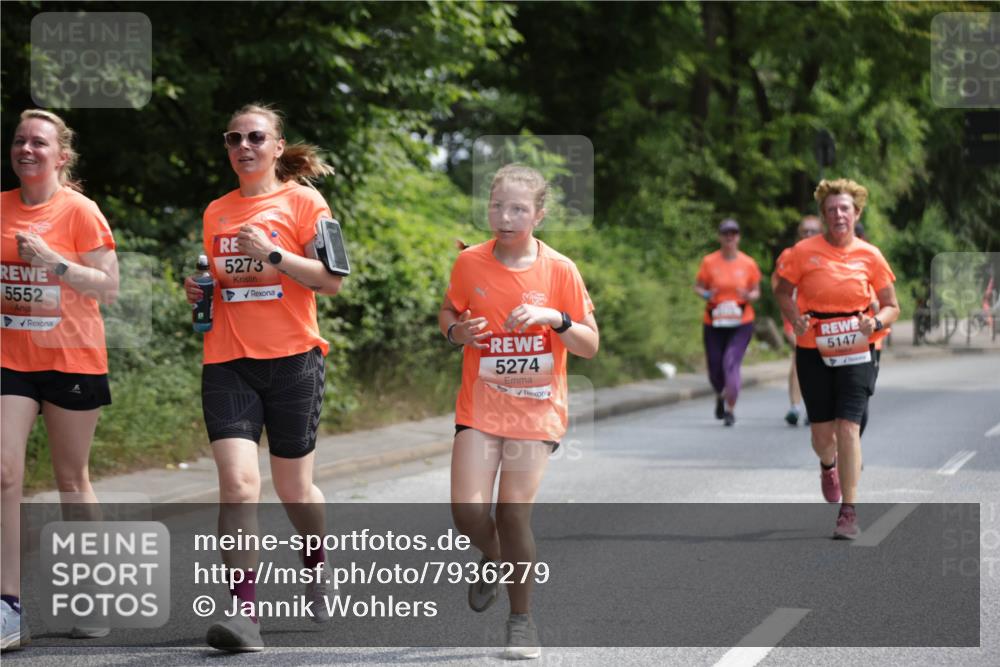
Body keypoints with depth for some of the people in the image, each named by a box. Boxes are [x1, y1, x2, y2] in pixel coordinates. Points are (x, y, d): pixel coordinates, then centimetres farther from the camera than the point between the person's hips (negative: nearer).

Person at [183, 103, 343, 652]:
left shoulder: (302, 202, 0)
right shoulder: (216, 212, 14)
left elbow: (332, 279, -7)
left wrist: (272, 254, -17)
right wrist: (198, 289, 6)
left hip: (292, 359, -3)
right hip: (227, 363, 3)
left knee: (293, 487, 8)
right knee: (237, 482, -14)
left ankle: (316, 563, 40)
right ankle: (244, 612, -17)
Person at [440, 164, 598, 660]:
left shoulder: (558, 270, -6)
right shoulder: (469, 262, -1)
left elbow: (590, 345, -3)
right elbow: (448, 312, 16)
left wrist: (553, 318, -21)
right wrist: (456, 331, -7)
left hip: (535, 410, -2)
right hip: (480, 406, 2)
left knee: (514, 512, -9)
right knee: (467, 510, -12)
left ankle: (521, 619, 10)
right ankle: (493, 560, 24)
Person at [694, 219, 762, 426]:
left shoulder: (748, 264, 1)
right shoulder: (709, 262, -1)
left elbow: (756, 291, 9)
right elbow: (698, 287, 6)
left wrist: (749, 296, -14)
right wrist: (706, 295, -16)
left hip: (741, 324, -1)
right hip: (714, 324, 1)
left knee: (731, 362, -18)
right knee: (715, 368, 5)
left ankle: (730, 410, -9)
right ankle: (720, 397, 40)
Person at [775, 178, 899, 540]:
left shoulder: (870, 256, -2)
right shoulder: (805, 252, -4)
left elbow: (891, 306, 7)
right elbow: (783, 291, 9)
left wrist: (876, 323, -14)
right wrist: (796, 318, -10)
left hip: (856, 350, -1)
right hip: (814, 350, 1)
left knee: (848, 427, -13)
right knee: (822, 432, 7)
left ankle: (849, 513, -7)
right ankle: (829, 466, 46)